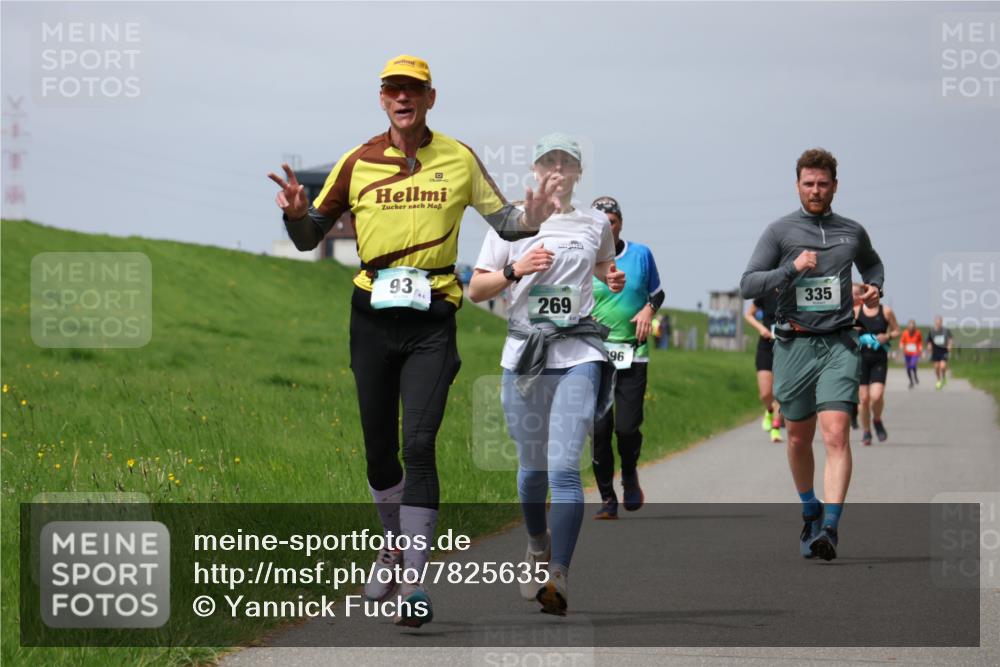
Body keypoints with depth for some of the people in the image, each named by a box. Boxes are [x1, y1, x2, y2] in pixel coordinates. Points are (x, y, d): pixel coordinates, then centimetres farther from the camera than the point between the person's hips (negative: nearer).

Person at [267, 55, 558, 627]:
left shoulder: (459, 160, 4)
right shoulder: (358, 163, 4)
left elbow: (501, 219, 14)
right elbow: (309, 238, 8)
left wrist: (530, 219, -9)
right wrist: (297, 212, -15)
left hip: (432, 320, -2)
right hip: (373, 316, 2)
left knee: (419, 444, -14)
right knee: (379, 449, 7)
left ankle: (414, 582, -16)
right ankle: (395, 549, 32)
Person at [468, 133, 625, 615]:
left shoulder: (595, 223, 9)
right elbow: (475, 290, 7)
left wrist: (614, 280, 6)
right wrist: (515, 270, -11)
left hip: (578, 354, -1)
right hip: (524, 355, 1)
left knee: (564, 467, -16)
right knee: (532, 466, 11)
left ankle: (559, 578, -24)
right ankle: (538, 547, 40)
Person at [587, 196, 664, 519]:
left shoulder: (641, 254, 5)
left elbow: (657, 292, 19)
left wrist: (649, 309, -2)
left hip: (633, 354, 0)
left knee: (627, 426, -10)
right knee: (599, 429, -5)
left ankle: (630, 474, 22)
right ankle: (608, 499, 9)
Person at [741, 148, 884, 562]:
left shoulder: (852, 232, 11)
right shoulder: (780, 231, 3)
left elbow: (872, 263, 33)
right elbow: (748, 285, -3)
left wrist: (875, 287, 11)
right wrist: (792, 268, -16)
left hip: (839, 345, 0)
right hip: (794, 345, 0)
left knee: (836, 434, -16)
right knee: (798, 439, 11)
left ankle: (829, 528, -23)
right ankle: (810, 512, 35)